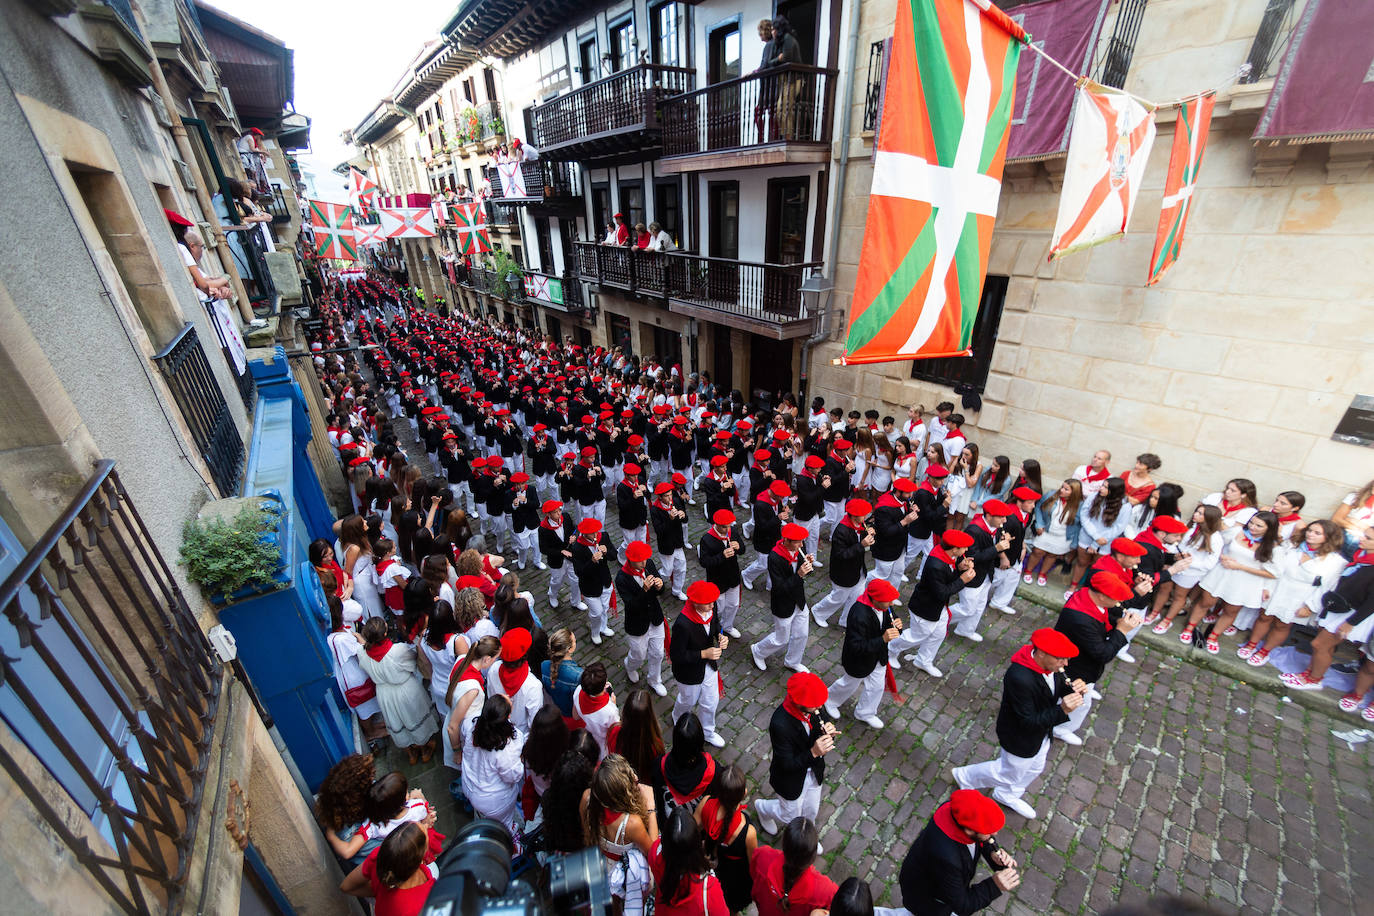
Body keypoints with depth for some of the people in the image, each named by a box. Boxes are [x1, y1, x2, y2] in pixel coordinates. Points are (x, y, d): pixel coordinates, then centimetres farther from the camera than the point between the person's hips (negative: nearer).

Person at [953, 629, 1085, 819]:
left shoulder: (1052, 665, -19)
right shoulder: (1019, 678, -42)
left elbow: (1060, 690, -2)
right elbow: (1028, 721, -33)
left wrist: (1074, 690, -24)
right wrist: (1062, 711, -43)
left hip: (1041, 732, 8)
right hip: (1021, 739, -8)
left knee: (1035, 768, 31)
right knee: (1010, 774, 17)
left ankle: (1007, 795, 59)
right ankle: (965, 776, 43)